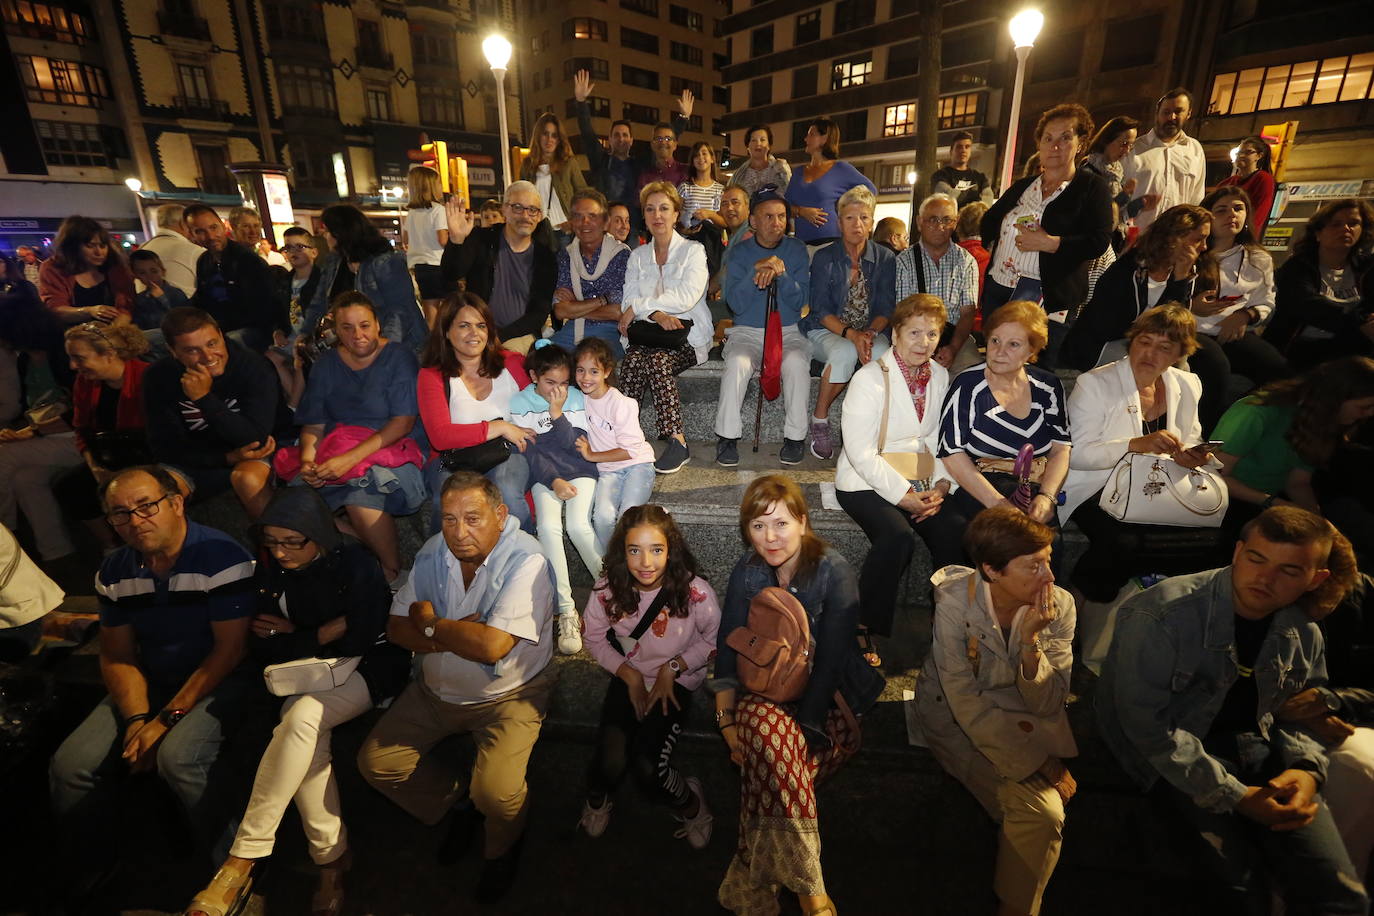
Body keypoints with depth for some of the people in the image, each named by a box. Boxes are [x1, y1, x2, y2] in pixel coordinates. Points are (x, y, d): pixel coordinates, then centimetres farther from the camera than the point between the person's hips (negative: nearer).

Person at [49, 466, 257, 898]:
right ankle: (86, 868, 23)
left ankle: (231, 861, -5)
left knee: (178, 756, -29)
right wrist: (136, 718, -10)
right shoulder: (114, 571, 2)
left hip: (222, 680, -6)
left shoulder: (221, 556, -20)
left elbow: (229, 648, -18)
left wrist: (168, 718, -18)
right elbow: (117, 655, 5)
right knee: (70, 765, -7)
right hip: (150, 684, 7)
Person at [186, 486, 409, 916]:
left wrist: (290, 636, -7)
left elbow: (360, 641, -17)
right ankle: (331, 856, -13)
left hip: (367, 669, -4)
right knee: (304, 736, -26)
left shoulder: (355, 563, -14)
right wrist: (322, 635, -13)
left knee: (302, 718, -30)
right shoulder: (270, 569, 1)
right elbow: (260, 649, 1)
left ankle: (244, 857, -16)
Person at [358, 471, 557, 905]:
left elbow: (492, 645, -35)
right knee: (374, 763, 4)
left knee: (496, 794, -22)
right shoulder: (433, 552, -6)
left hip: (508, 696, -6)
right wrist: (452, 636, -23)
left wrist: (431, 625, -18)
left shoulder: (525, 561, -28)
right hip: (436, 690, 7)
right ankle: (456, 803, 27)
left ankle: (502, 848, 16)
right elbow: (397, 627, -3)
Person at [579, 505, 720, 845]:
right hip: (628, 678, 2)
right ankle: (596, 798, 25)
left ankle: (689, 803, 17)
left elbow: (715, 640, -8)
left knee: (647, 768, -18)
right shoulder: (608, 588, -17)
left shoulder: (694, 591, -24)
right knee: (610, 763, -14)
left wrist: (673, 667, -14)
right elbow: (595, 638, -1)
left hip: (676, 682, -2)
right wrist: (630, 676, -10)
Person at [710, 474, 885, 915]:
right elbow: (728, 648, -2)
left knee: (771, 737, -31)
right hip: (764, 693, 3)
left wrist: (804, 725, -21)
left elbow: (832, 658, -15)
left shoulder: (833, 570, -13)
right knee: (764, 726, -31)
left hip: (824, 701, -2)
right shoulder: (747, 572, -2)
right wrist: (726, 718, -12)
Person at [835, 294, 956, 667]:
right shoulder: (870, 378, -11)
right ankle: (866, 628, -10)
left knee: (956, 535, -19)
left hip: (918, 481, 6)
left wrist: (942, 485, -7)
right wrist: (903, 495, -19)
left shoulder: (940, 376, 9)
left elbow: (943, 440, 11)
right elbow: (861, 452, -16)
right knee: (897, 537, -31)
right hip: (866, 482, -5)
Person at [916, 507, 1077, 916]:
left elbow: (1047, 706, -15)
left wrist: (1029, 639, -31)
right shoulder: (955, 602, -27)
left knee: (1046, 810, -18)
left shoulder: (1059, 605, -15)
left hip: (1021, 715, 4)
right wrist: (1039, 761, -24)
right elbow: (967, 705, -23)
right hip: (956, 717, -4)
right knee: (1043, 812, -19)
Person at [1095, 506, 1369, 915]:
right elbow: (1146, 723, -22)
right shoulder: (1163, 615, -22)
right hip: (1173, 759, -6)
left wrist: (1306, 768, -8)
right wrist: (1234, 795, -22)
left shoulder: (1302, 632, 1)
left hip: (1259, 750, 6)